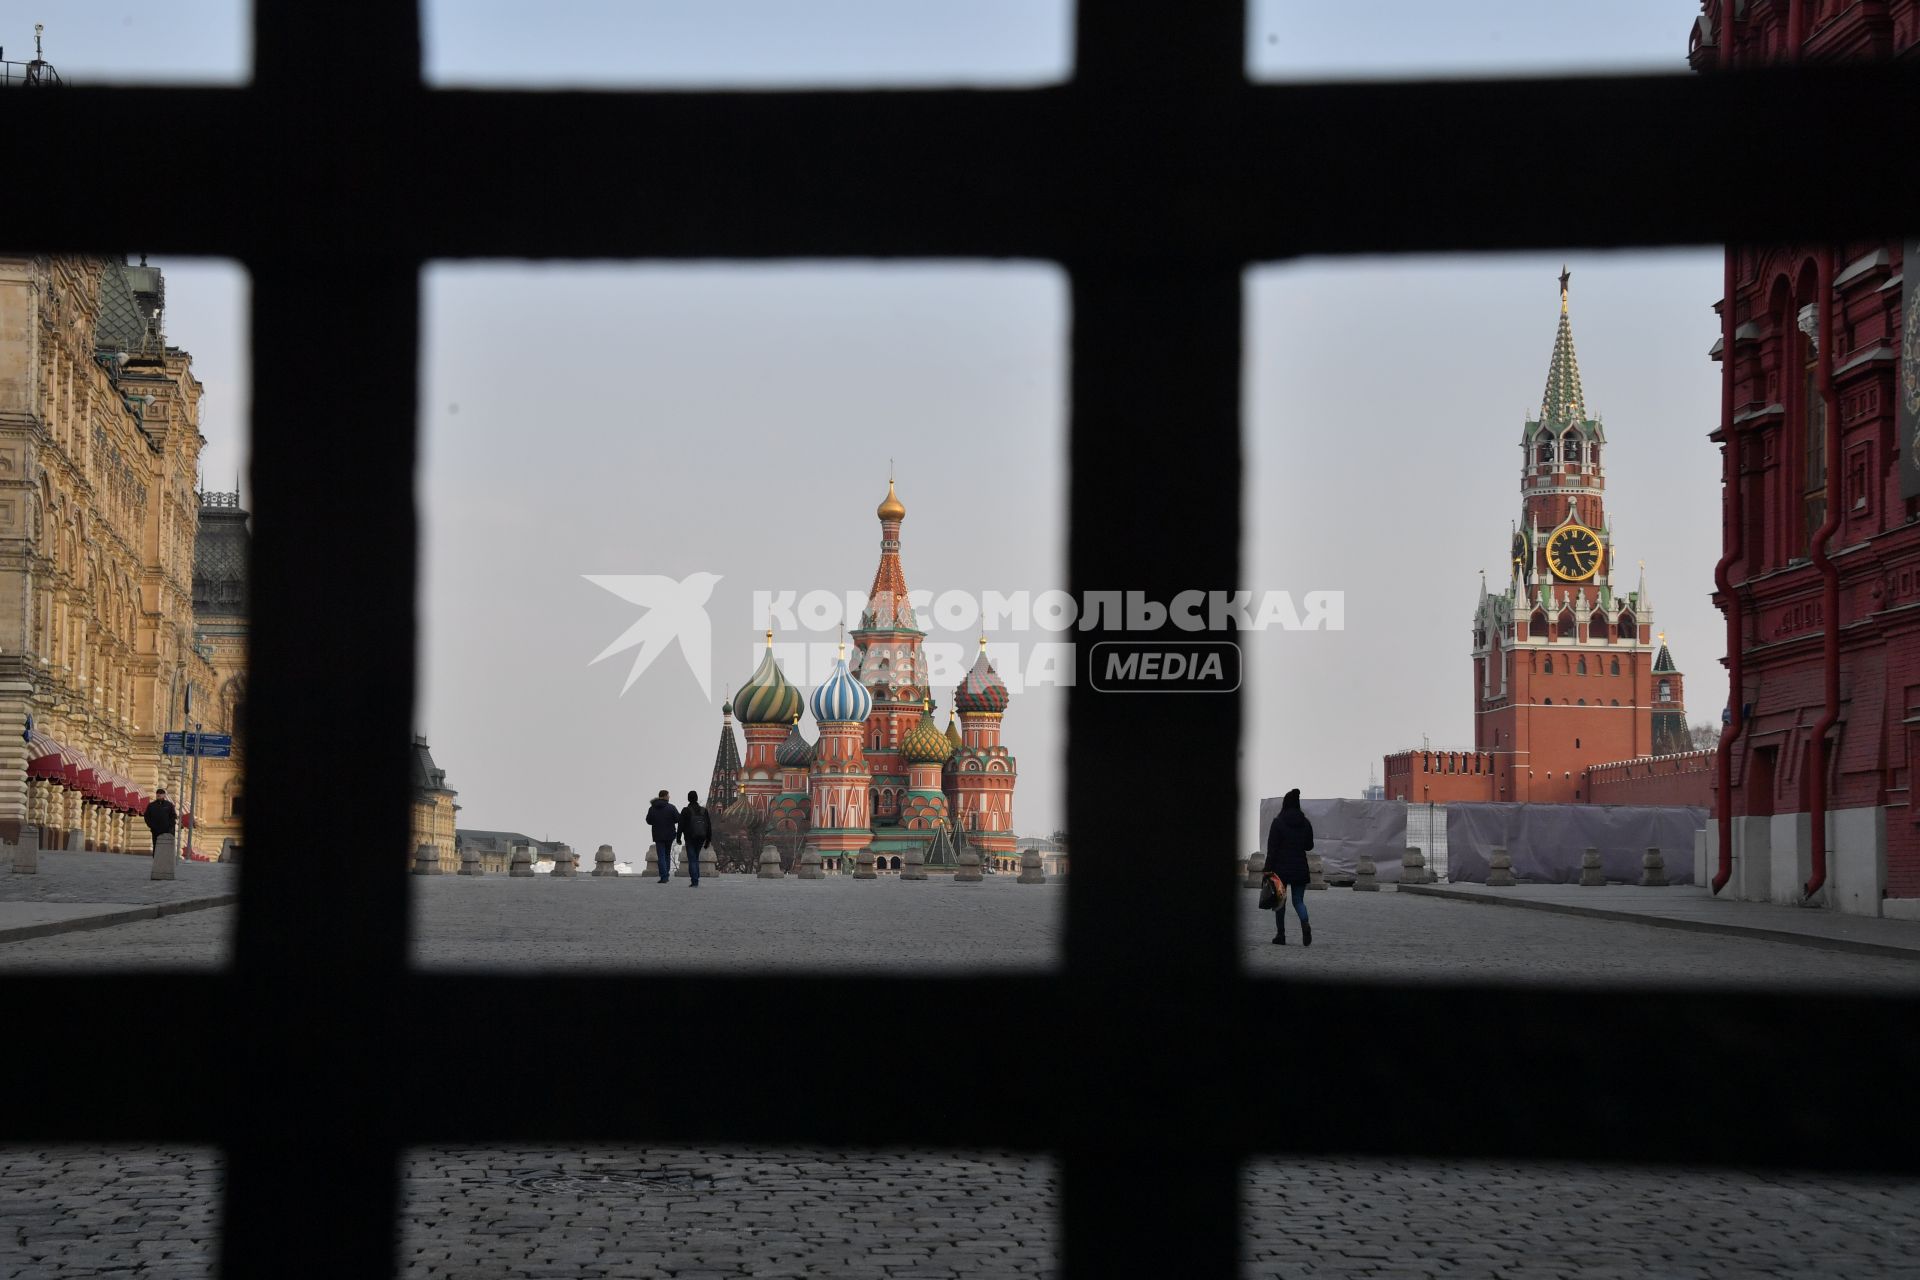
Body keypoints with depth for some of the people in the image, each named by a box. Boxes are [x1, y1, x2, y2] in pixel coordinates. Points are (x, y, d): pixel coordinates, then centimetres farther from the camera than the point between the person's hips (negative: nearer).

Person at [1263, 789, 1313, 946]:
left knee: (1280, 901, 8)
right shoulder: (1306, 823, 2)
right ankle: (1305, 924, -19)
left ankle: (1280, 935, 7)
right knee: (1298, 900, 9)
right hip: (1300, 868, 3)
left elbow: (1272, 848, -11)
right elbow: (1309, 845, 12)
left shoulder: (1278, 822, -8)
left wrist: (1268, 869, -10)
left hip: (1281, 868, -3)